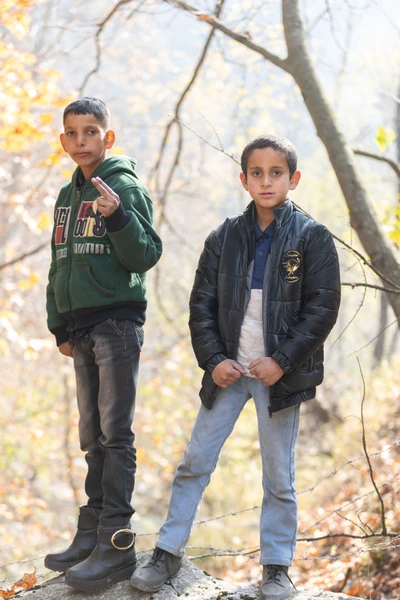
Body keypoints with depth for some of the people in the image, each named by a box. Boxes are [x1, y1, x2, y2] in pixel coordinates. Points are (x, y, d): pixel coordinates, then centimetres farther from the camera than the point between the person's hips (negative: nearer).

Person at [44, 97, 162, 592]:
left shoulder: (126, 188, -5)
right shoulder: (67, 196, 17)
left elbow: (147, 255, -12)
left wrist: (117, 216, -25)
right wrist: (59, 326, 17)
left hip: (118, 323, -7)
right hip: (80, 328, 7)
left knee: (116, 433, -9)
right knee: (93, 436, 11)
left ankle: (117, 542, -9)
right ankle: (92, 533, 17)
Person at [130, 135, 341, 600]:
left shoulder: (312, 238, -4)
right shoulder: (224, 238, 5)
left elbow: (322, 308, -8)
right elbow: (201, 305, 6)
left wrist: (282, 361, -14)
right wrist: (213, 360, -6)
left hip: (280, 374, -2)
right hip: (229, 370, 3)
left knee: (278, 475, 6)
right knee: (194, 462, 4)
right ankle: (168, 553, 15)